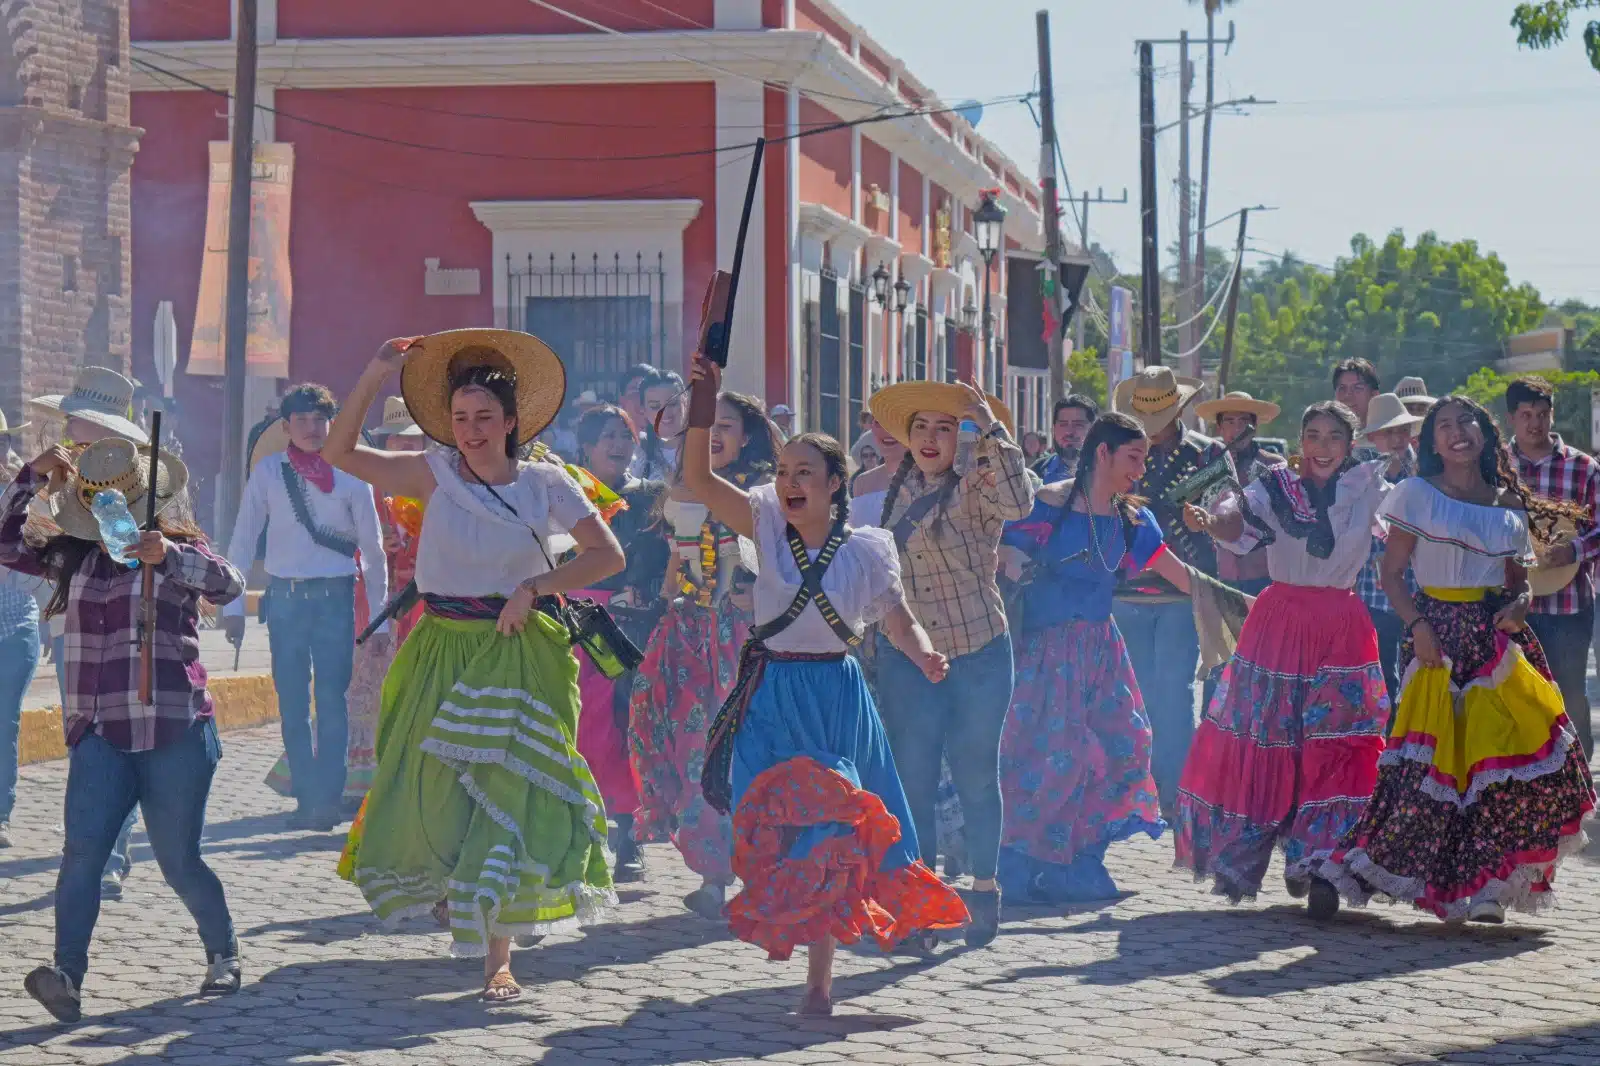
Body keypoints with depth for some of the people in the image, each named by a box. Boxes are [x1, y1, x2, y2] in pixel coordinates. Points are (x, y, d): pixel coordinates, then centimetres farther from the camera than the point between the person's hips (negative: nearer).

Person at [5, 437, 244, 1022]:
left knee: (179, 863, 4)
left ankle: (223, 955, 27)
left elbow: (230, 585, -18)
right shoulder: (74, 557, 12)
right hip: (99, 734, 3)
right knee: (82, 853, -14)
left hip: (174, 733, -3)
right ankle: (67, 976, -20)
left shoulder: (178, 549, 0)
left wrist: (169, 555, -35)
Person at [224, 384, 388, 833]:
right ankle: (308, 798, 8)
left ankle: (328, 798, -8)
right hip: (285, 596, 1)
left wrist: (378, 615, 4)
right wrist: (233, 605, 0)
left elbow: (372, 548, 6)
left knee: (332, 699, -8)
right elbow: (243, 540, 5)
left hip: (335, 597, -1)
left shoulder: (351, 476, 1)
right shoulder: (268, 473, 3)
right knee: (292, 703, 2)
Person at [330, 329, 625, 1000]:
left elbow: (607, 555, -4)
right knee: (430, 793, 1)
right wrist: (372, 379, -14)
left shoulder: (545, 484, -1)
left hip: (521, 658, -1)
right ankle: (449, 891, 35)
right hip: (443, 655, 1)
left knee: (511, 794, -5)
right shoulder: (436, 474, 0)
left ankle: (498, 955, 5)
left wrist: (535, 586, -15)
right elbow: (340, 452, -5)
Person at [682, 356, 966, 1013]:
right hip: (771, 697, 1)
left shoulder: (865, 550, -3)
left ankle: (820, 976, 7)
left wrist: (925, 657, -19)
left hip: (835, 697, -1)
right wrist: (704, 405, -22)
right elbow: (697, 479, -11)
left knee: (828, 832, -2)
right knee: (775, 825, -3)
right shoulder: (767, 527, -1)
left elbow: (899, 620, 3)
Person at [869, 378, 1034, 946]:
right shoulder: (896, 490, 6)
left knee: (975, 776, 5)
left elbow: (1017, 502, -34)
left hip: (978, 653, -4)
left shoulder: (975, 487, -10)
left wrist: (990, 428, -34)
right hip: (906, 657, 4)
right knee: (912, 778, 1)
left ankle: (984, 890, 22)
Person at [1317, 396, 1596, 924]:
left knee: (1505, 754, -8)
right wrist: (1417, 624, -14)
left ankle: (1485, 885, 2)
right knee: (1432, 756, -12)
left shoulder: (1510, 502, 14)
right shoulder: (1418, 493, 5)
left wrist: (1519, 604, -5)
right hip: (1438, 629, -3)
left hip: (1498, 637, 3)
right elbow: (1392, 572, 1)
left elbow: (1519, 578, 19)